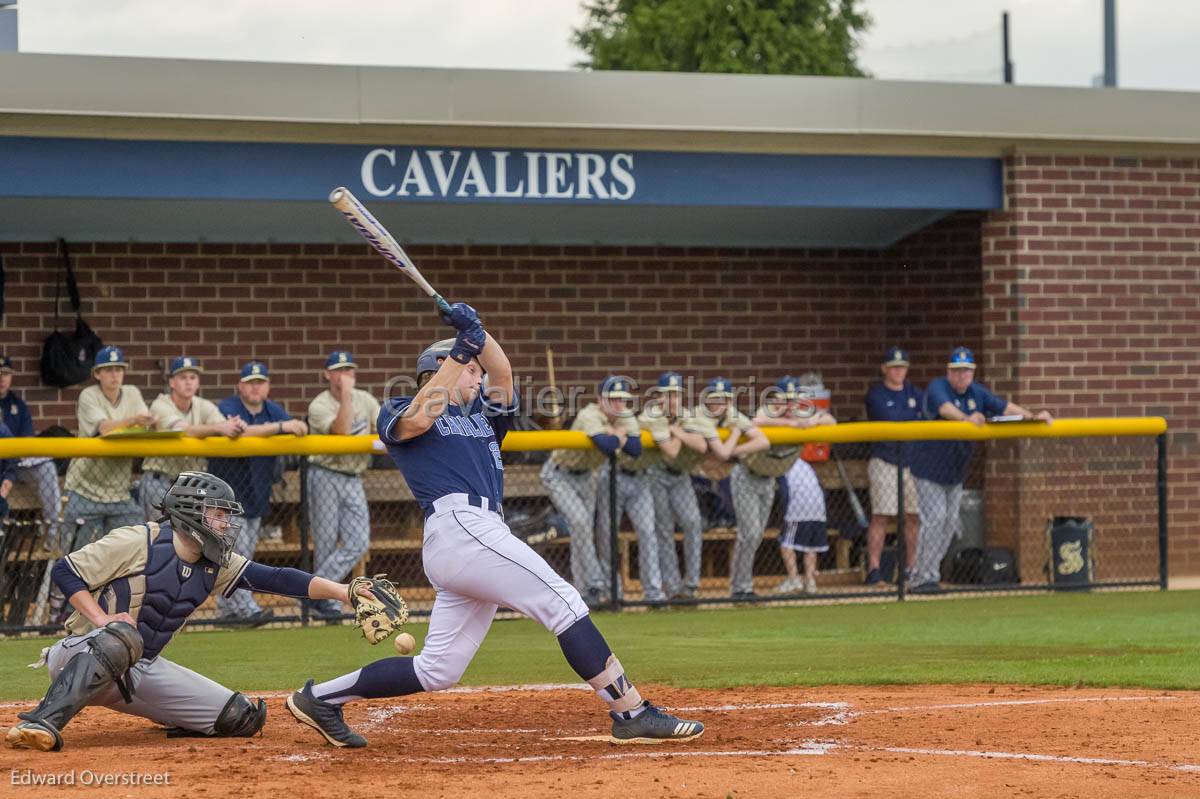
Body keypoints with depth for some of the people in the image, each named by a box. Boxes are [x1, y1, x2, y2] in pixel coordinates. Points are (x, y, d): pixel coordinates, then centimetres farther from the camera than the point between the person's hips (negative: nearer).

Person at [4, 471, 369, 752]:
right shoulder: (138, 543, -14)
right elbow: (65, 571, -12)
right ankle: (42, 723, -47)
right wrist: (102, 619, -24)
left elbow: (275, 579, -2)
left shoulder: (215, 566, 5)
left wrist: (342, 592, -12)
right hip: (80, 656, -7)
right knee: (121, 636, -44)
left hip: (141, 670, 7)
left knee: (242, 718, -3)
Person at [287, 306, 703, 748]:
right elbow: (419, 418, -11)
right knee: (564, 603, -16)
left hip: (480, 536, 9)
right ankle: (634, 713, -20)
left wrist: (477, 334, -3)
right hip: (459, 525, -9)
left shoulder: (480, 415, 32)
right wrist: (461, 352, -8)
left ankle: (321, 698, 14)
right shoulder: (397, 413, 13)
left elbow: (502, 375, 15)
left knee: (437, 670, 7)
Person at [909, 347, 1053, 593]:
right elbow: (945, 407, -37)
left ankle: (927, 574, 19)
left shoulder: (977, 392, 4)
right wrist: (967, 418, -55)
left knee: (951, 522, 10)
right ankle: (925, 579, -10)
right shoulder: (937, 388, -16)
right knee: (934, 519, -14)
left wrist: (1032, 416, -17)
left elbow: (1004, 407, -1)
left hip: (956, 471, 7)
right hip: (930, 469, -7)